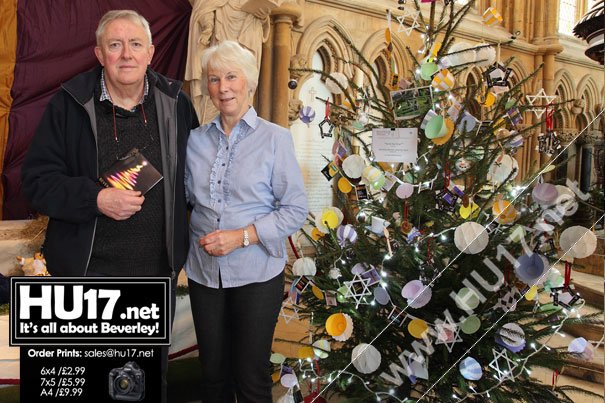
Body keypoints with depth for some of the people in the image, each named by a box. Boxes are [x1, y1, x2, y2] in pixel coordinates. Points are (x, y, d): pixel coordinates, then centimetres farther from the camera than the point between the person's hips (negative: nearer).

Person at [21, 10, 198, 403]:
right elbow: (38, 179, -7)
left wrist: (194, 236, 4)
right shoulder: (70, 104, -7)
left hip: (159, 268, 2)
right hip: (89, 268, -2)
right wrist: (96, 199, -23)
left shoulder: (174, 102, 1)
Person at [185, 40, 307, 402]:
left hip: (257, 274, -3)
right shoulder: (196, 140, 5)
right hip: (204, 271, 4)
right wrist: (199, 238, -2)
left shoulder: (275, 139, -7)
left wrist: (243, 236, -18)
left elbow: (295, 210, -8)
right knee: (213, 373, 17)